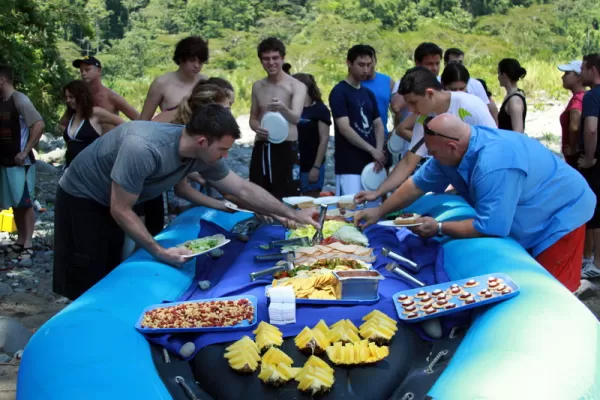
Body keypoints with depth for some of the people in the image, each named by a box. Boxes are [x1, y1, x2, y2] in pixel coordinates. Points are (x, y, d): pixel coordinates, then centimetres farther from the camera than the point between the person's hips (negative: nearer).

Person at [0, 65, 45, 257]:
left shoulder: (20, 100, -12)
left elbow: (39, 125, -19)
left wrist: (25, 152, -18)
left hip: (20, 162, -7)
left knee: (25, 202, -2)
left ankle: (28, 244, 2)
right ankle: (20, 240, 20)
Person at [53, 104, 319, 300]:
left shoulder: (204, 156, -18)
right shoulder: (143, 149, -40)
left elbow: (244, 189, -6)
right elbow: (120, 210, -30)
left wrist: (293, 214, -5)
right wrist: (159, 252, -29)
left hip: (113, 203, 7)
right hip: (81, 197, -6)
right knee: (88, 286, -3)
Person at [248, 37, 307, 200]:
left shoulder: (297, 86, -6)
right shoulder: (257, 86, 10)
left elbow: (295, 118, -20)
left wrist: (283, 109, -42)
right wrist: (257, 127, -8)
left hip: (286, 149, -4)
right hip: (261, 149, 5)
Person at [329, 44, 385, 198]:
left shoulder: (369, 94, 16)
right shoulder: (339, 92, -6)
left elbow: (378, 124, 14)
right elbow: (344, 129, -13)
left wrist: (379, 150, -5)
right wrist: (372, 150, -14)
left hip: (370, 164, 7)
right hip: (349, 167, -7)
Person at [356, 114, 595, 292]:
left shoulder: (494, 166, -39)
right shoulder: (455, 148, -10)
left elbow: (490, 227, -35)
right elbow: (418, 184, 2)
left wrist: (439, 228, -24)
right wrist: (379, 212, 2)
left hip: (560, 215, -9)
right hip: (524, 221, 9)